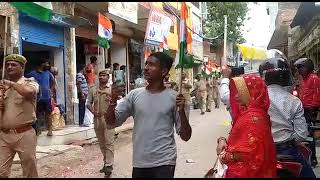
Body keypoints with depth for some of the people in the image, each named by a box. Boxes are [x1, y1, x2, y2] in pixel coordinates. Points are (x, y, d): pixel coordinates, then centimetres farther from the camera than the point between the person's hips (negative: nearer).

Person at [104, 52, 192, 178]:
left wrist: (181, 111, -20)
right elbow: (111, 123, 3)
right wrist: (113, 101, -13)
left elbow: (185, 136, -5)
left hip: (164, 163, -3)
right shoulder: (134, 95, 1)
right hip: (139, 163, 3)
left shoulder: (174, 97, -6)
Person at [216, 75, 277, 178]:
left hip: (246, 171, -9)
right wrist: (223, 141, -6)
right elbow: (237, 138, 14)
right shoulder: (246, 112, 9)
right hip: (241, 169, 9)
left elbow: (249, 152, -26)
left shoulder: (253, 117, -21)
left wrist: (225, 156, -14)